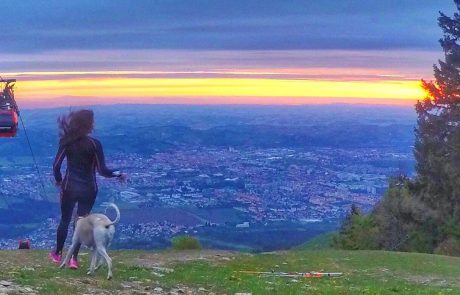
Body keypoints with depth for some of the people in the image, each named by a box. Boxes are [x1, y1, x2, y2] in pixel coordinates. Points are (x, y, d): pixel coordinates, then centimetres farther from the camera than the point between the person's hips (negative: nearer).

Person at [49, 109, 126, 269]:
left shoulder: (67, 142, -6)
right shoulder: (94, 144, -16)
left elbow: (56, 165, -4)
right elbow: (102, 170, -15)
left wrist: (58, 180, 15)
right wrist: (119, 174, 0)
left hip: (69, 187, 2)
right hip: (88, 189, -2)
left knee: (65, 220, 18)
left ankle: (57, 254, 31)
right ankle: (74, 258, 12)